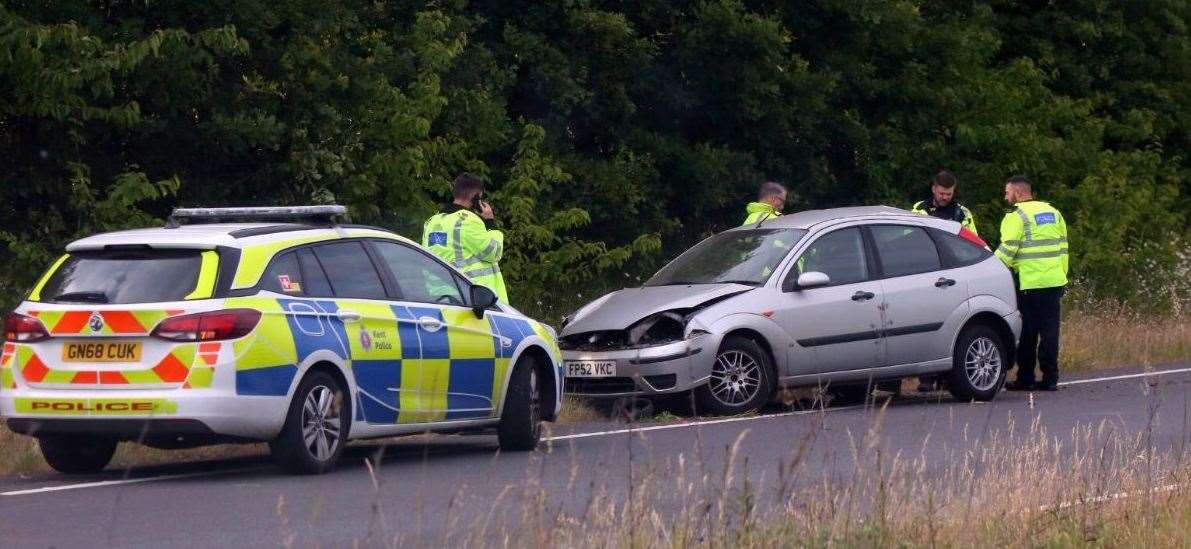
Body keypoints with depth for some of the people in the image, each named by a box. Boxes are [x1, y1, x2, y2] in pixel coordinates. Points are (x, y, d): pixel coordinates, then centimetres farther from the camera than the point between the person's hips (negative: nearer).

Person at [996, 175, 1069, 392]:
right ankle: (1050, 378, 5)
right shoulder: (1053, 213, 15)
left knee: (1027, 333, 1)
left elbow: (1006, 251, -13)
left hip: (1029, 283, -6)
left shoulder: (1016, 217, -7)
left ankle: (1025, 379, 4)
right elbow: (1062, 247, 18)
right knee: (1049, 330, 7)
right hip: (1054, 282, 6)